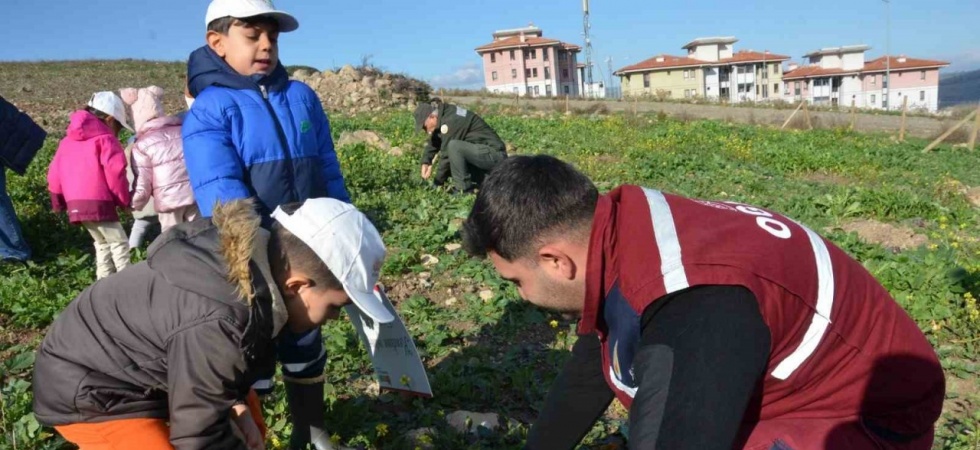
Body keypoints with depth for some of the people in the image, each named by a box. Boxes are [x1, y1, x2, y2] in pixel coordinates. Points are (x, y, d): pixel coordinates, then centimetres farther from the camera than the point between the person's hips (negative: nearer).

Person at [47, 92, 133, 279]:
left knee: (102, 243, 21)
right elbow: (115, 173, -15)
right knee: (119, 242, 0)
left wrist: (58, 202, 27)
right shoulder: (105, 139, -5)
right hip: (98, 202, -8)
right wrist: (124, 200, -4)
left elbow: (55, 173, 19)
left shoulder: (67, 141, 20)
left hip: (75, 204, 8)